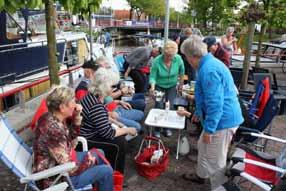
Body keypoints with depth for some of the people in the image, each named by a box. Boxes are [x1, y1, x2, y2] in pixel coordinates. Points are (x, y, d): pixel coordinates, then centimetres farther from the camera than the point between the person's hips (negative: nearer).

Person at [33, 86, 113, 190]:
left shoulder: (51, 117, -7)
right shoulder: (53, 131, -35)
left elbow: (71, 138, 8)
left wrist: (77, 116, -8)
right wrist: (88, 161, -10)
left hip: (62, 162, 9)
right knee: (106, 171, -5)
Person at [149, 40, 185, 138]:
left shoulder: (178, 59, -20)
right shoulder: (156, 61, -27)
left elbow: (181, 71, 0)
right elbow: (153, 76, -23)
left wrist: (181, 83, 7)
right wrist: (152, 86, -42)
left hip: (172, 86, 2)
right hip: (159, 86, -2)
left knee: (170, 107, -2)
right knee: (159, 106, -8)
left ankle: (167, 127, 19)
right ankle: (157, 128, 12)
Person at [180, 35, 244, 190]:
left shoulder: (208, 69, -25)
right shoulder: (208, 64, 9)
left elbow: (215, 103, -28)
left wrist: (209, 129, -21)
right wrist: (199, 112, 29)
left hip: (222, 120, -11)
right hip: (219, 118, 11)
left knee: (215, 160, 5)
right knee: (203, 147, 27)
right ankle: (200, 175, 47)